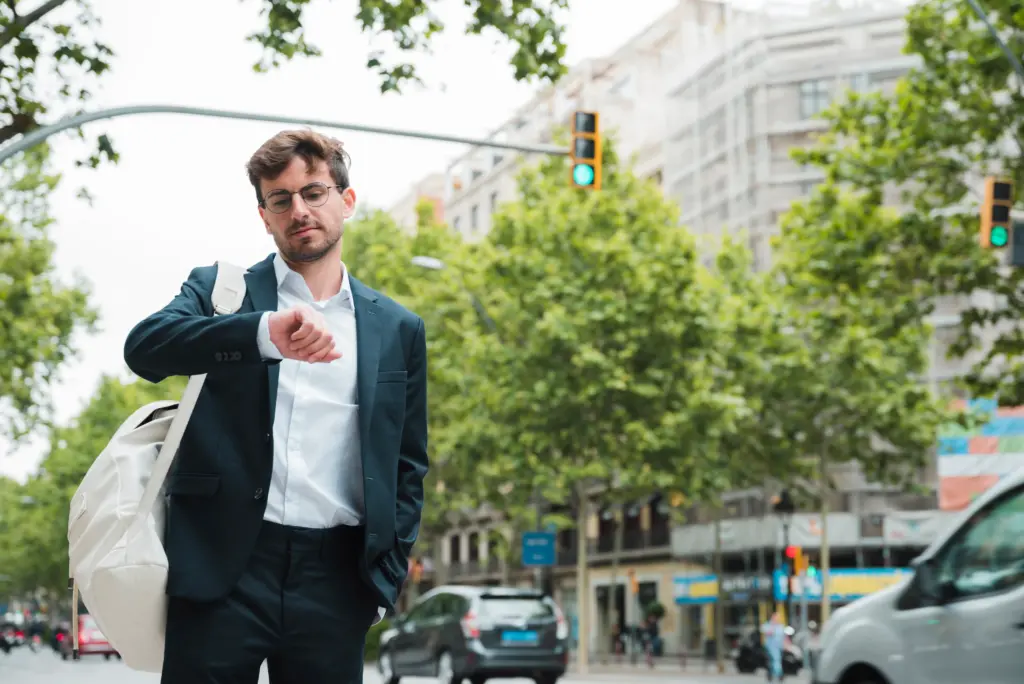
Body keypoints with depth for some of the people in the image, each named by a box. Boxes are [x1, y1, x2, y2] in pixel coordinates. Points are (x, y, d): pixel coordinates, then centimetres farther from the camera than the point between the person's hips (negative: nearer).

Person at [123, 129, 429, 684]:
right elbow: (144, 347, -12)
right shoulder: (219, 292, 8)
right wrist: (265, 332, -27)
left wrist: (385, 579, 6)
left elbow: (407, 467, 16)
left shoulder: (398, 330, 13)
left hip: (336, 577, 2)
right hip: (223, 567, -2)